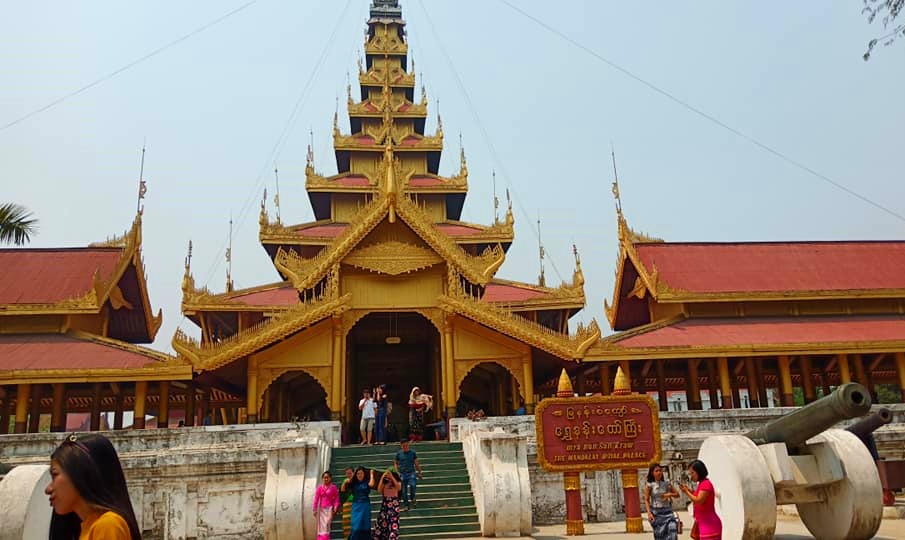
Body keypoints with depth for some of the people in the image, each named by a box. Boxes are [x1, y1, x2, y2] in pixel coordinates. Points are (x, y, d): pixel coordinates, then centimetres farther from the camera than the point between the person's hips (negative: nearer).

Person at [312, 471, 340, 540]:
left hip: (329, 508, -3)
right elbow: (316, 498, 3)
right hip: (321, 508, 3)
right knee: (321, 524, 3)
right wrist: (315, 509, 1)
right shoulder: (319, 487, 3)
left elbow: (337, 498, -1)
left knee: (327, 523, -14)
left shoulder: (333, 487, -1)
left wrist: (335, 507, -10)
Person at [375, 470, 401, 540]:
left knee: (393, 523, -9)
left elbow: (398, 487, -18)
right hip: (385, 505, 3)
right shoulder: (384, 484, 11)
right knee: (382, 523, 2)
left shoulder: (397, 483, 5)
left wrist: (392, 477, -18)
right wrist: (382, 478, -7)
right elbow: (379, 490, -6)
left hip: (394, 505, -3)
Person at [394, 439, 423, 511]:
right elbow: (395, 463, 14)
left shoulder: (412, 452, 4)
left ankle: (412, 498, 1)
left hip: (411, 473, -1)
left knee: (413, 485, -25)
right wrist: (397, 471, 2)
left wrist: (419, 473, 8)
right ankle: (406, 506, 16)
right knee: (404, 491, 3)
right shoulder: (399, 453, 5)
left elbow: (416, 463, 9)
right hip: (402, 474, 1)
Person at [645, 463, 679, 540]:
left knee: (672, 530, -16)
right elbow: (646, 500, -5)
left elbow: (677, 494, 10)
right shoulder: (649, 485, -4)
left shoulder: (666, 483, 3)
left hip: (667, 511, 2)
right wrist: (649, 513, -16)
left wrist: (669, 494, -10)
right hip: (656, 513, -2)